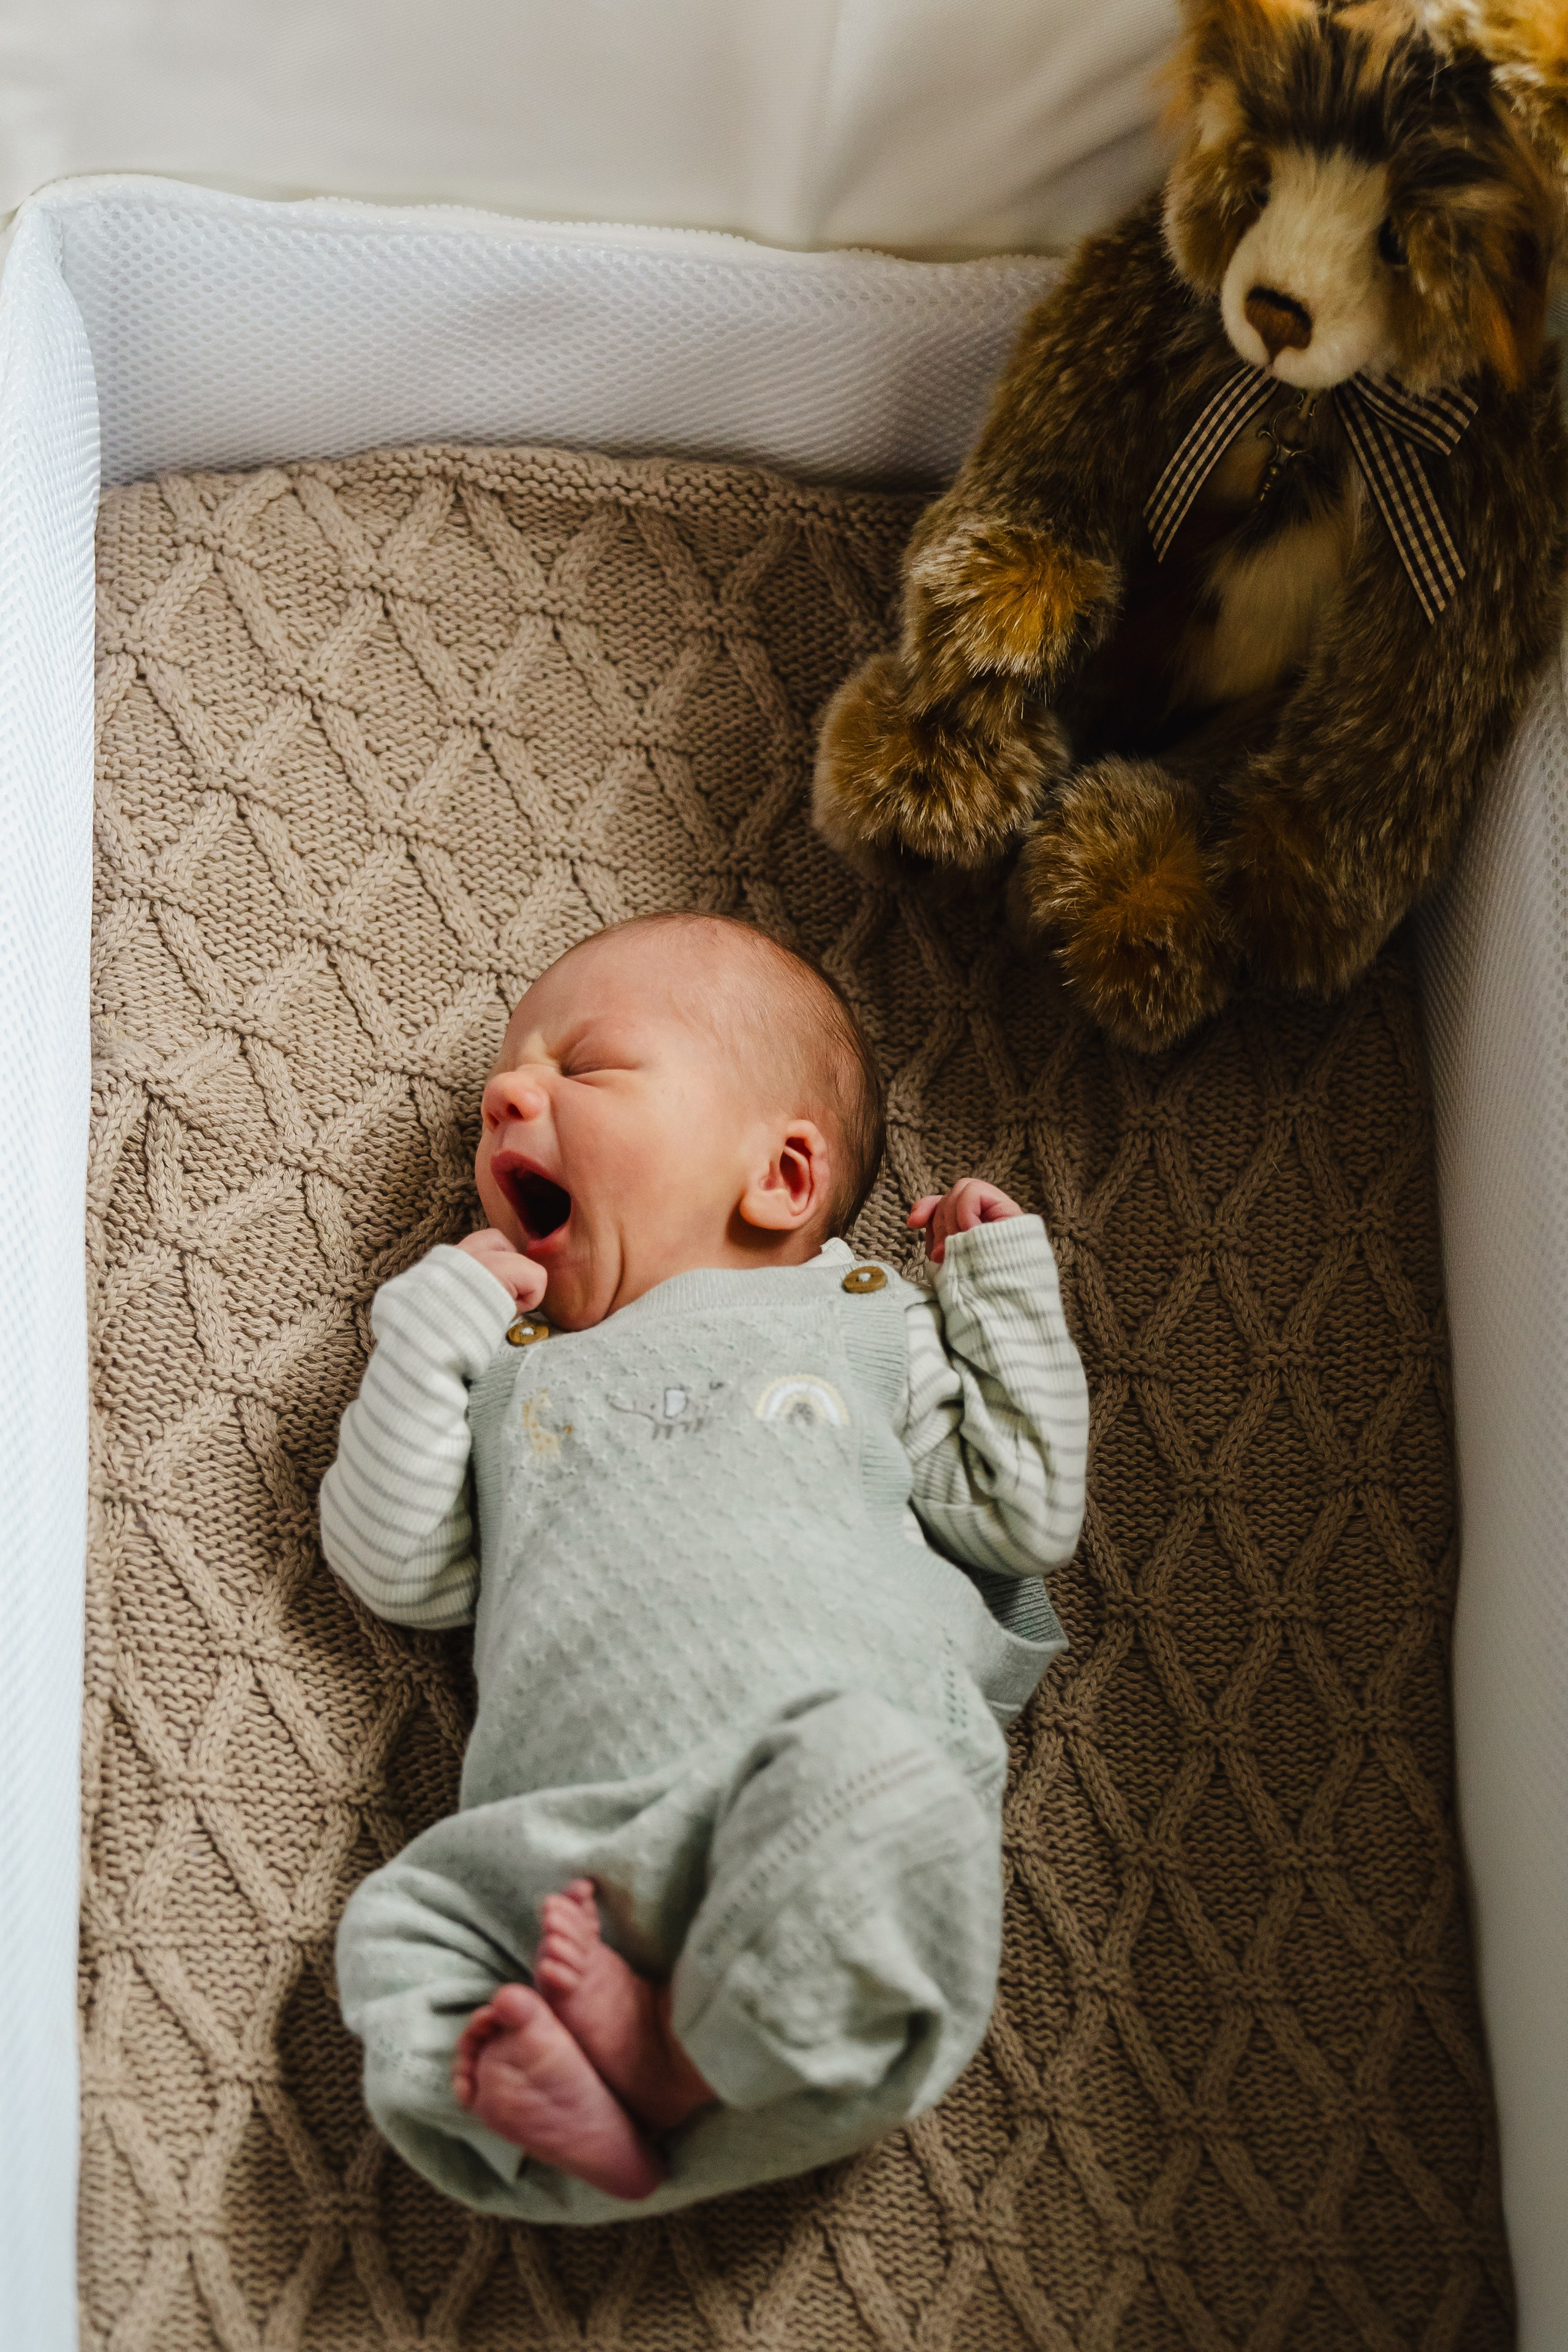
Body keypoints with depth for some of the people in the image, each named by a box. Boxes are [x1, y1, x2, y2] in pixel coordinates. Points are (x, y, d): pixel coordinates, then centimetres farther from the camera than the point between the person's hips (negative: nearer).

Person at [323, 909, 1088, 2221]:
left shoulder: (862, 1323, 23)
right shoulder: (509, 1367, 30)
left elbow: (1029, 1516, 19)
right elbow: (397, 1573, 19)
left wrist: (1003, 1291, 18)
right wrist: (432, 1334, 14)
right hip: (579, 1853, 4)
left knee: (865, 1776, -34)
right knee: (400, 1930, -15)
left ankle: (672, 2057, -24)